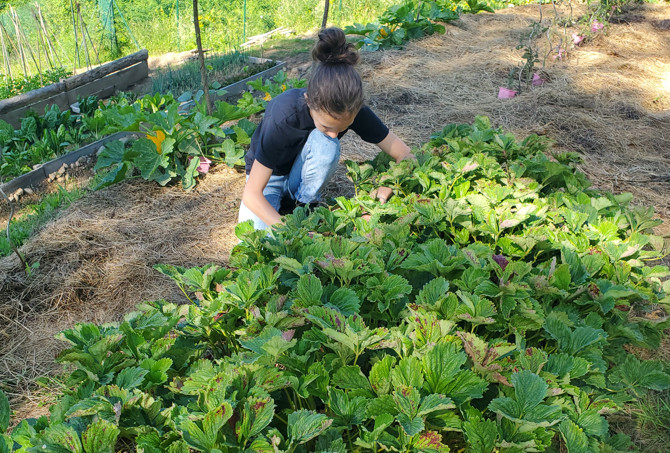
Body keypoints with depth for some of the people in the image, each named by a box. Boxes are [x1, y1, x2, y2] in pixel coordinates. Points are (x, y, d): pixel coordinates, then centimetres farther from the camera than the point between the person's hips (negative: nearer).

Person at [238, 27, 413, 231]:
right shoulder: (283, 116, -37)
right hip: (270, 175, -3)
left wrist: (385, 189, -36)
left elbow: (404, 154, -18)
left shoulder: (352, 110, -26)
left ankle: (305, 203, -8)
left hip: (302, 176, 3)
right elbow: (251, 195, -36)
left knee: (325, 143, -32)